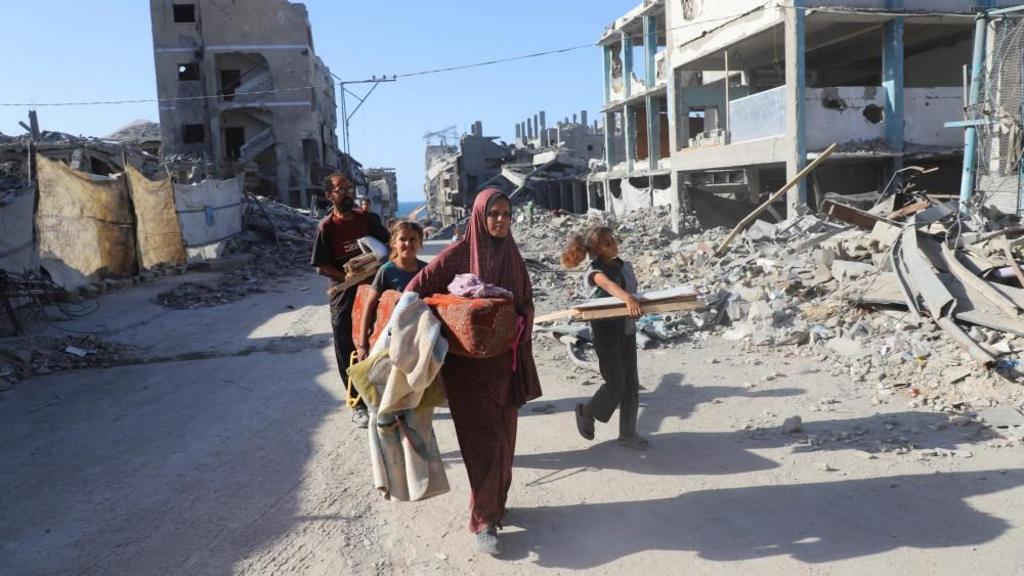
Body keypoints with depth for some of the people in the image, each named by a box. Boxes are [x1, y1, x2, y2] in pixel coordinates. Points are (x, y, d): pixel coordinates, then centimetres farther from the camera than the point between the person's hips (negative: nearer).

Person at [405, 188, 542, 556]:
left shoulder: (511, 255, 7)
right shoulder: (458, 254, -9)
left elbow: (526, 301, 12)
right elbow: (417, 288, -9)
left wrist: (519, 324, -7)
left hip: (504, 362, 6)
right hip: (468, 363, -5)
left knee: (502, 436, 13)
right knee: (484, 440, -8)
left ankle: (495, 505, 31)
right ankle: (483, 521, 3)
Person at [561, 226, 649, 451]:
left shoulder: (625, 266, 9)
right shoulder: (595, 270, -13)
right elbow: (608, 284, -36)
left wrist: (638, 306, -2)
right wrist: (627, 298, -55)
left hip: (627, 329, 6)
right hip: (606, 331, -6)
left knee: (631, 383, 7)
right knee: (615, 383, -4)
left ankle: (628, 433, 19)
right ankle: (586, 413, 22)